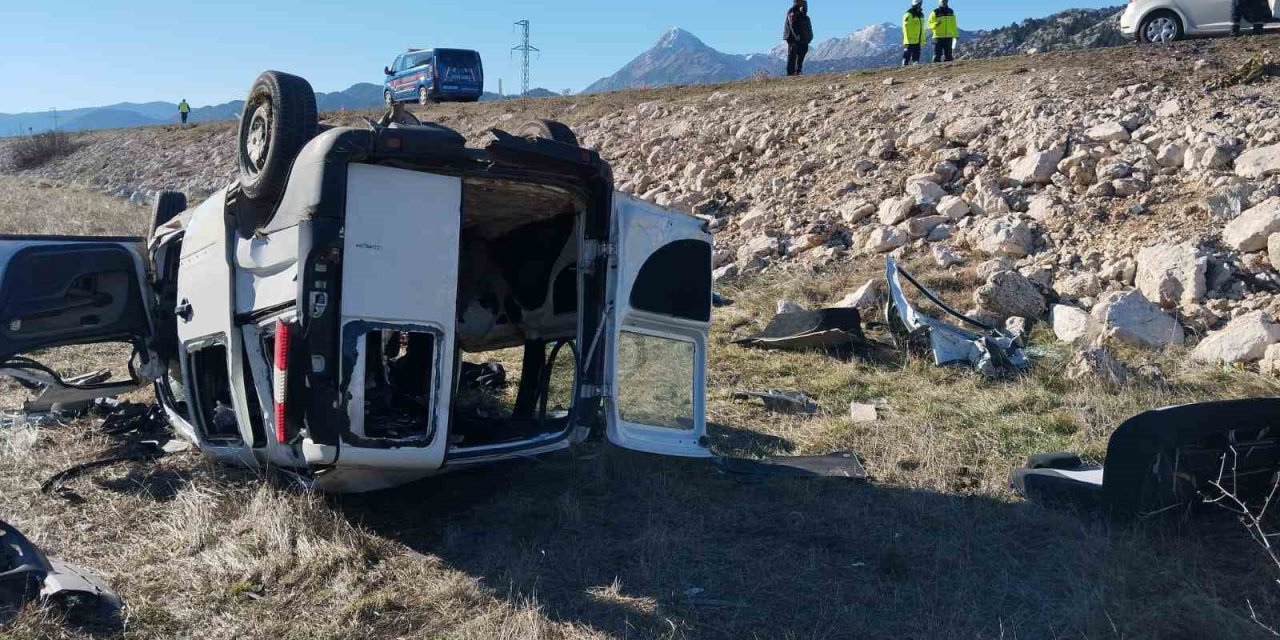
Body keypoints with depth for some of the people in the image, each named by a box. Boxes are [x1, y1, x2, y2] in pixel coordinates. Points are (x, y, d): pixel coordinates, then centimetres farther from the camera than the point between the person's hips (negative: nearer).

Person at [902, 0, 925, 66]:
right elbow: (905, 27, -14)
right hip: (910, 41, -8)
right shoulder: (909, 14, -9)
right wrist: (907, 40, -18)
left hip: (917, 41, 8)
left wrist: (922, 40, 18)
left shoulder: (921, 14, 17)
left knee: (916, 58, 9)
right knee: (907, 56, -7)